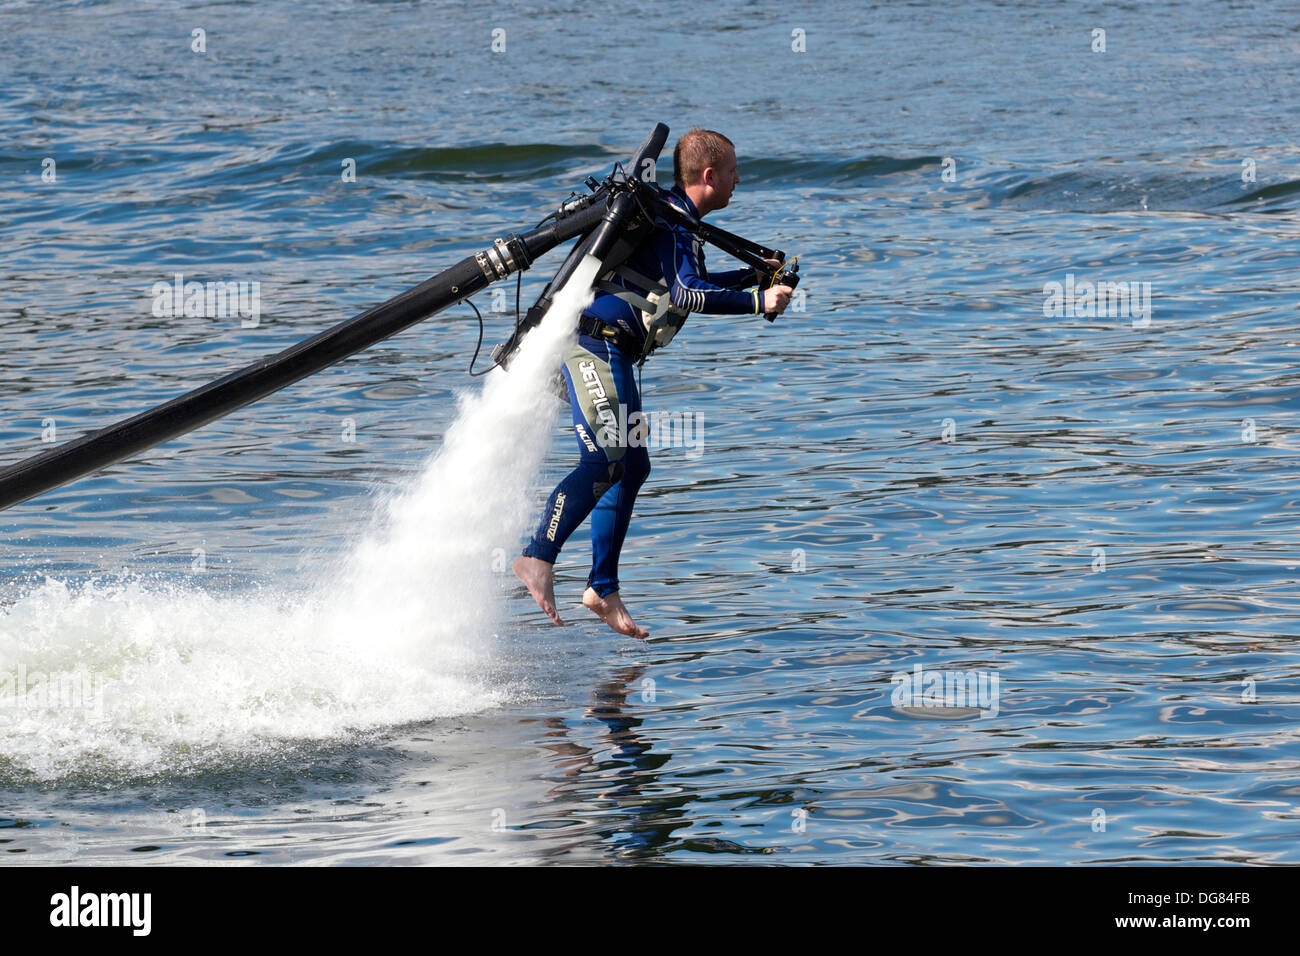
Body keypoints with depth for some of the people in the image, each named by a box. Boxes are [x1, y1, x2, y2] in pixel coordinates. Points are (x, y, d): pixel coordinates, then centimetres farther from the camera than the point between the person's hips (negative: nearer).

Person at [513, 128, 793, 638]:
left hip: (611, 353, 11)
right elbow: (686, 294, -24)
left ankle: (603, 590, 15)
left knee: (632, 465, 12)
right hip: (595, 344, -11)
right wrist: (758, 302, -24)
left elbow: (686, 285, 39)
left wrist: (754, 274, 38)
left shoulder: (674, 220, 21)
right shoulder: (671, 220, -10)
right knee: (605, 460, -21)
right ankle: (538, 558, -25)